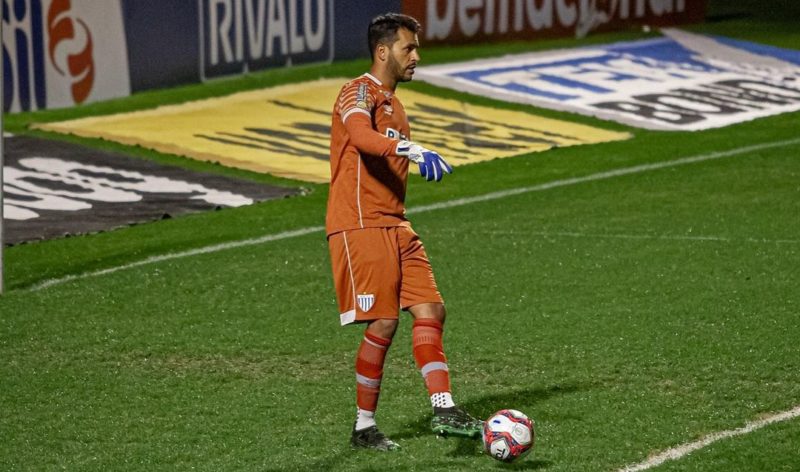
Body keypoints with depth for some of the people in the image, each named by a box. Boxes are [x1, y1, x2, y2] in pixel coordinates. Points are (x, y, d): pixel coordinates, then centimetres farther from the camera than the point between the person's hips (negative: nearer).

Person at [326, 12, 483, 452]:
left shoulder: (391, 102, 21)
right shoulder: (360, 92, -9)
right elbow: (360, 135, -32)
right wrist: (410, 148, -47)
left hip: (393, 225, 9)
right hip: (359, 225, -9)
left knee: (430, 310, -3)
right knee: (384, 322, -10)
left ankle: (443, 410, -8)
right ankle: (364, 427, 1)